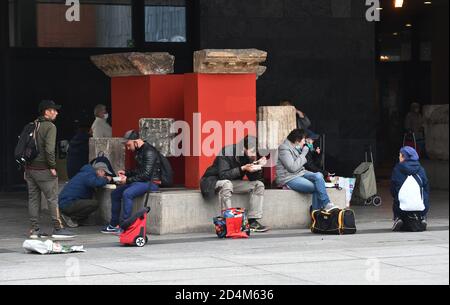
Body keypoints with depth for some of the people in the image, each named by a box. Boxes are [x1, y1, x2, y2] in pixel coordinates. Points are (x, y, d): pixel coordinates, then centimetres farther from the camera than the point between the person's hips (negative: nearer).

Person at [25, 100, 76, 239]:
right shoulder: (50, 127, -11)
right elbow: (49, 149, -20)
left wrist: (26, 167, 14)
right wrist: (52, 166, -12)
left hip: (30, 168, 7)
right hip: (43, 169, -7)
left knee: (33, 198, 10)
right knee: (53, 198, -2)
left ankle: (35, 229, 12)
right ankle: (58, 228, -4)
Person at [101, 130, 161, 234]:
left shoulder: (149, 152, -17)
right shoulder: (139, 151, 15)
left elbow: (146, 174, -23)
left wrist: (128, 180, -19)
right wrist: (126, 173, 11)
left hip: (151, 183, -11)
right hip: (141, 181, 11)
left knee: (127, 193, -32)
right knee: (115, 194, 8)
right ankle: (114, 225, 12)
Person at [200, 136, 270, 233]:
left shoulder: (250, 156, -3)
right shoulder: (226, 152, -24)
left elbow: (253, 178, 1)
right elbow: (223, 175, -31)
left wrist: (258, 166, -17)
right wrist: (243, 168, -35)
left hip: (233, 182, 7)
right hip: (214, 182, -7)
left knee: (259, 185, -6)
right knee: (226, 184, -40)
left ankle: (253, 221, -12)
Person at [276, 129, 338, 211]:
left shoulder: (296, 148, 13)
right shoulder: (284, 149, -14)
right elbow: (293, 167, -22)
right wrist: (303, 154, -16)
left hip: (300, 173, 9)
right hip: (289, 179, -9)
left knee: (318, 176, -17)